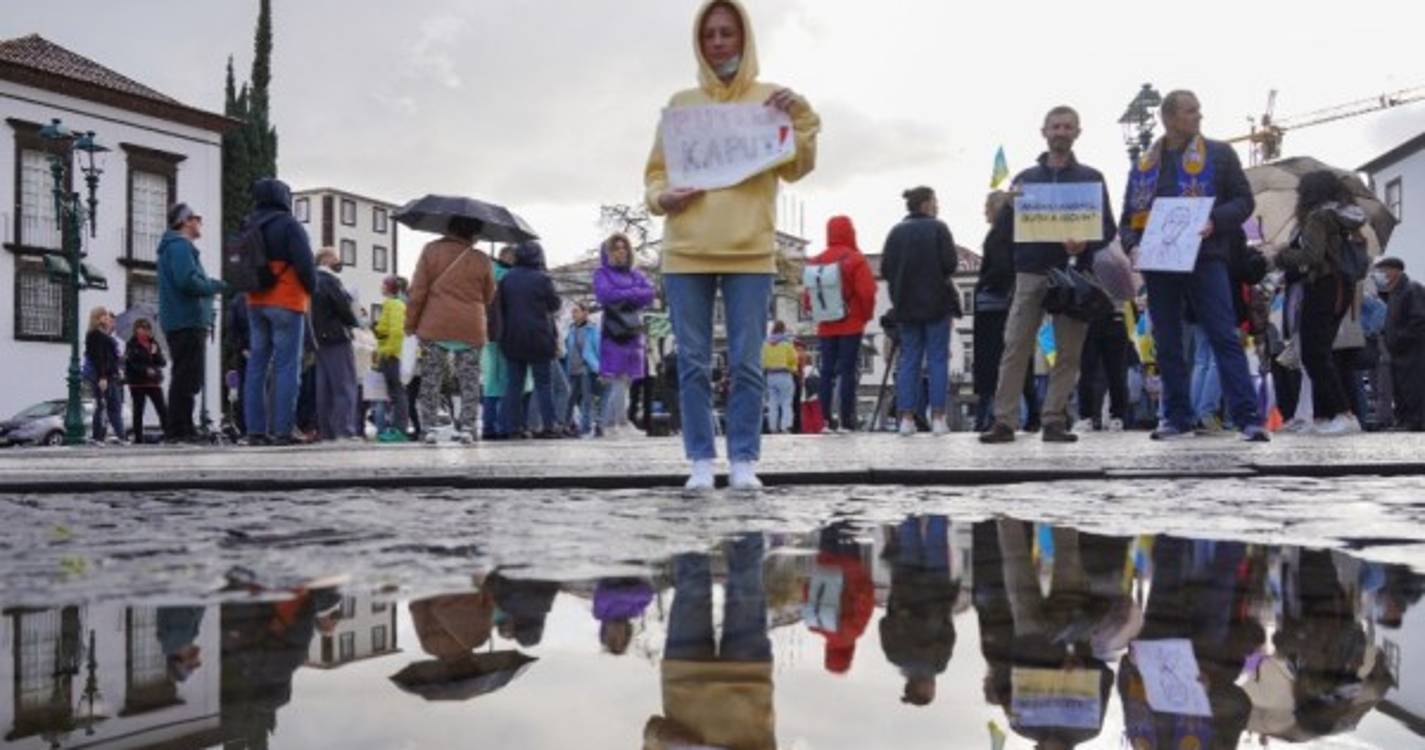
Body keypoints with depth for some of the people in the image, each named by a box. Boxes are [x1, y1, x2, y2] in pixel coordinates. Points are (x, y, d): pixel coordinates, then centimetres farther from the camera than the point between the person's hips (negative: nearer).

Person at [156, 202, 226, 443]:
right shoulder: (180, 246, -9)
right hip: (187, 322, -11)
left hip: (182, 322, 11)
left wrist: (210, 284, 11)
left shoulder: (177, 246, 24)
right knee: (187, 378, -12)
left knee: (186, 377, 14)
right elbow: (188, 281, -22)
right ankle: (178, 430, -13)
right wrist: (217, 286, -9)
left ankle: (182, 429, 18)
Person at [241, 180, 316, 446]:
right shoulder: (289, 225, -9)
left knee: (257, 365, 8)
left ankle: (256, 430, 6)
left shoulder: (248, 227, 15)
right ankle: (282, 430, -10)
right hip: (286, 303, -7)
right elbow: (305, 263, -14)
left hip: (255, 303, 7)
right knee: (287, 366, -6)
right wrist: (312, 289, -1)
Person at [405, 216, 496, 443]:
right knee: (469, 382, 7)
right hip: (470, 329, 0)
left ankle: (429, 428, 5)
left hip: (435, 327, 0)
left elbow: (417, 290, -2)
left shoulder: (430, 251, 0)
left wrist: (411, 323, 4)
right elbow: (489, 297, 9)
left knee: (430, 380, 7)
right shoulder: (481, 259, 1)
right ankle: (466, 427, 2)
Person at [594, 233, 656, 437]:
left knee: (626, 381, 5)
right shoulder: (602, 273, 7)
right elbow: (605, 294, -12)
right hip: (613, 334, -5)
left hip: (633, 333, 5)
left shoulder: (637, 274, 18)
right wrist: (633, 294, -7)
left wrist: (621, 296, -8)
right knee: (618, 383, -14)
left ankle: (620, 424, 9)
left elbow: (649, 295, 2)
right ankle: (612, 425, -14)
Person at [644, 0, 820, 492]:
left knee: (747, 362, -1)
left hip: (750, 250, -1)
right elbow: (655, 171, 14)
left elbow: (795, 168, 4)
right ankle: (701, 460, 8)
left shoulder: (771, 99, 10)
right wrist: (662, 198, -7)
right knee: (693, 362, 2)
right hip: (685, 251, 1)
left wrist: (796, 118, -10)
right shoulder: (680, 103, 12)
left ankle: (744, 460, 6)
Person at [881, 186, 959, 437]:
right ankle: (938, 418, 0)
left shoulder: (895, 232, 4)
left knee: (908, 360, 7)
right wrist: (936, 274, 8)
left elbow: (885, 269, 2)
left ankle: (906, 418, 3)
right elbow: (950, 264, -12)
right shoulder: (937, 228, -7)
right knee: (938, 359, 2)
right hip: (936, 303, -4)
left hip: (905, 305, 4)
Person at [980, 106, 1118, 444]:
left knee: (1069, 352, 0)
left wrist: (1086, 244, -15)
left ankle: (1054, 420, 5)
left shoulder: (1091, 179, 12)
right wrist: (1011, 206, -10)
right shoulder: (1025, 178, 15)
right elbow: (1003, 226, 12)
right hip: (1031, 272, 0)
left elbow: (1108, 229, 7)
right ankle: (1004, 420, -5)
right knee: (1015, 348, -6)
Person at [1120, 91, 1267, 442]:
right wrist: (1133, 245, -4)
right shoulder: (1144, 165, 14)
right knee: (1167, 344, 5)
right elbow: (1131, 214, 16)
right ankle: (1178, 418, 12)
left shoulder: (1219, 153, 7)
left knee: (1225, 337, -8)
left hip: (1205, 257, -3)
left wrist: (1215, 221, -16)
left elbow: (1244, 200, 3)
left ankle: (1248, 417, -10)